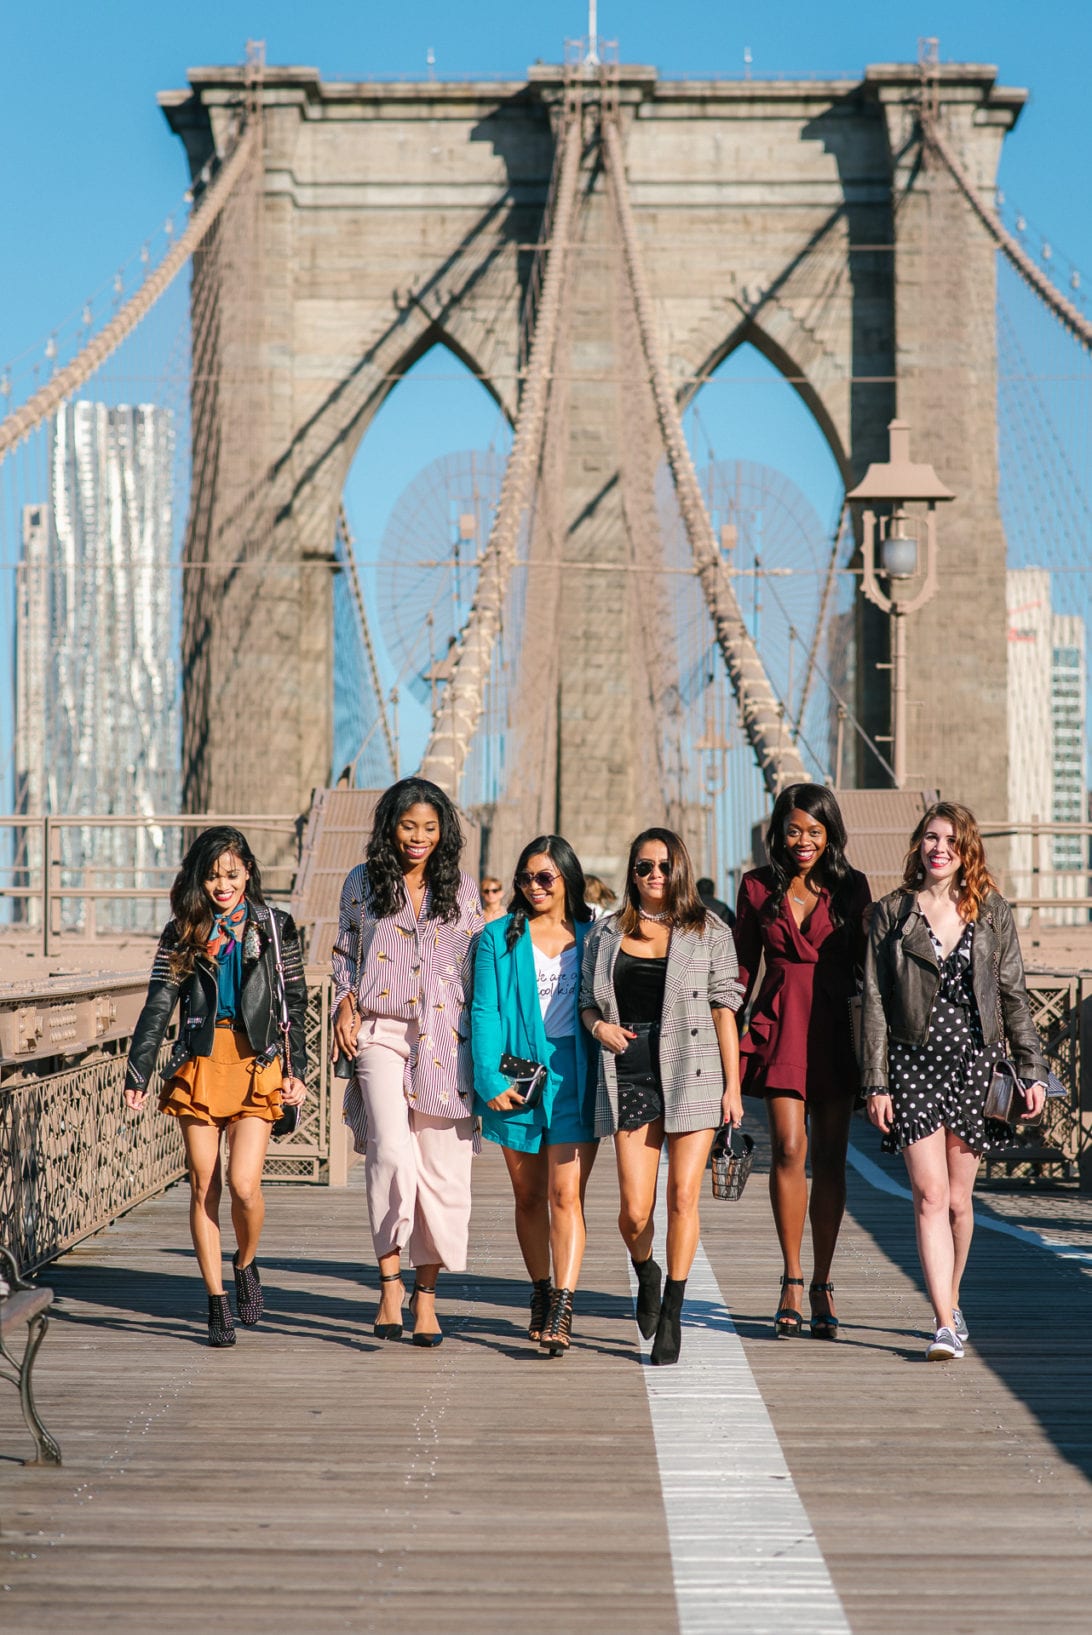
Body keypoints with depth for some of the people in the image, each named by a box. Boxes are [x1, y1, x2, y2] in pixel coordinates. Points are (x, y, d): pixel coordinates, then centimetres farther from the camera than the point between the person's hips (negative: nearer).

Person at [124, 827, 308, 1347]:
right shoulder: (182, 933, 7)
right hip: (199, 1066, 2)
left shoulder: (274, 927, 5)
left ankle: (245, 1264, 18)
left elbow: (295, 1004, 6)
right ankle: (217, 1304, 10)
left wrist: (297, 1071, -2)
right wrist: (137, 1075, -3)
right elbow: (158, 1007, 4)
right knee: (203, 1187, 1)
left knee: (243, 1185, -13)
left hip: (256, 1066, -1)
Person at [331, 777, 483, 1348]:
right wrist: (345, 1008, 1)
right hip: (380, 1033, -1)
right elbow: (344, 953, 17)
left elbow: (479, 968, 13)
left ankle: (426, 1293, 13)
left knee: (443, 1169, -1)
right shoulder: (362, 882, 9)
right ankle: (389, 1279, -8)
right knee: (393, 1151, -20)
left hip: (444, 1039, 1)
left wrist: (483, 1043, 4)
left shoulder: (462, 890, 10)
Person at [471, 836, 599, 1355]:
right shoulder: (500, 937, 7)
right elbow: (484, 1012, 0)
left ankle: (562, 1310, -15)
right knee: (528, 1195, 10)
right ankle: (540, 1293, 25)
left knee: (566, 1193, -11)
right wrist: (491, 1079, -11)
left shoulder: (592, 937, 8)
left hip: (573, 1077, -1)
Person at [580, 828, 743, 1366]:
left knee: (683, 1196, -4)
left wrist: (733, 1084, -1)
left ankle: (672, 1313, 11)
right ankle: (645, 1273, 30)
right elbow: (588, 1002, 19)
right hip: (629, 1074, 1)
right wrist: (599, 1026, -5)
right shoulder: (604, 934, 12)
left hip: (693, 1074, -1)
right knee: (634, 1210, -3)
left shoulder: (709, 932, 6)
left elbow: (723, 1007, 4)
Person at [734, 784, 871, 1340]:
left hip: (835, 1027, 0)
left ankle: (821, 1284, 13)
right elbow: (743, 967, 10)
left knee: (829, 1158, 3)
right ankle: (792, 1281, -1)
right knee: (789, 1148, -11)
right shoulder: (758, 887, 6)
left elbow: (863, 964, 8)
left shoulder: (851, 887, 5)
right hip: (779, 1025, 0)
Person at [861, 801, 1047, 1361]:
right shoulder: (892, 912, 3)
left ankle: (951, 1301, 29)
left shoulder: (991, 912, 6)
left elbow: (1013, 995, 9)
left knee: (958, 1200, 8)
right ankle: (945, 1324, -12)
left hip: (975, 1062, 1)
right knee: (929, 1195, -10)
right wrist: (876, 1083, -2)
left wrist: (1032, 1070, 3)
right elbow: (874, 1001, 2)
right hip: (914, 1062, -1)